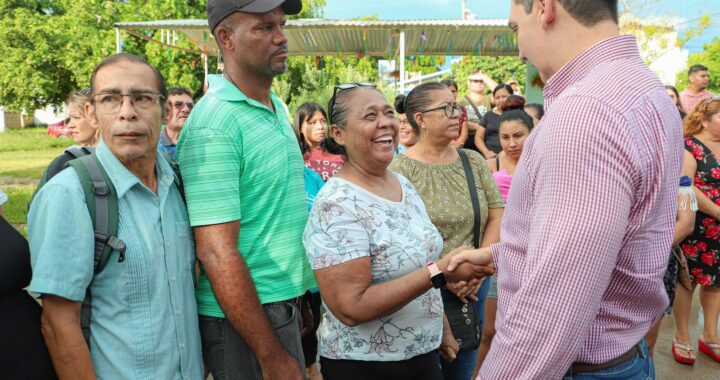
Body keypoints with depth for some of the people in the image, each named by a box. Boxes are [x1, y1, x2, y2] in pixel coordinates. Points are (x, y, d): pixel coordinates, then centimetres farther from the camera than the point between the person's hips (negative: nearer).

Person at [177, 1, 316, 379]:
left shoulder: (277, 107, 6)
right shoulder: (213, 124, -20)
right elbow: (216, 253, -23)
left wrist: (301, 299, 13)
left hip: (285, 304, 8)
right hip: (243, 316, -8)